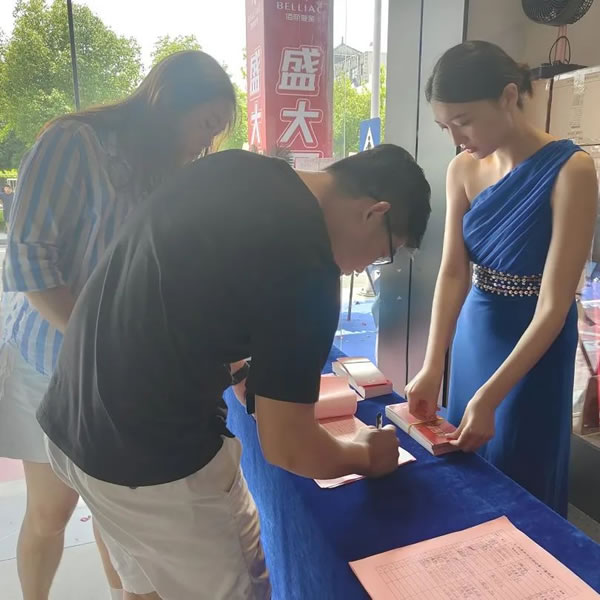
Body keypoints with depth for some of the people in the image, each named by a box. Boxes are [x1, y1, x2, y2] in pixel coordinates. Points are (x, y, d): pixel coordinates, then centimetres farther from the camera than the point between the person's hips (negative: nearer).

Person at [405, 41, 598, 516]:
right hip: (474, 333, 5)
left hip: (534, 346, -5)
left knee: (518, 485, 12)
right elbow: (453, 272, -9)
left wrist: (489, 397, -27)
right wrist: (431, 367, -18)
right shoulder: (463, 170, -5)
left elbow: (553, 308, -24)